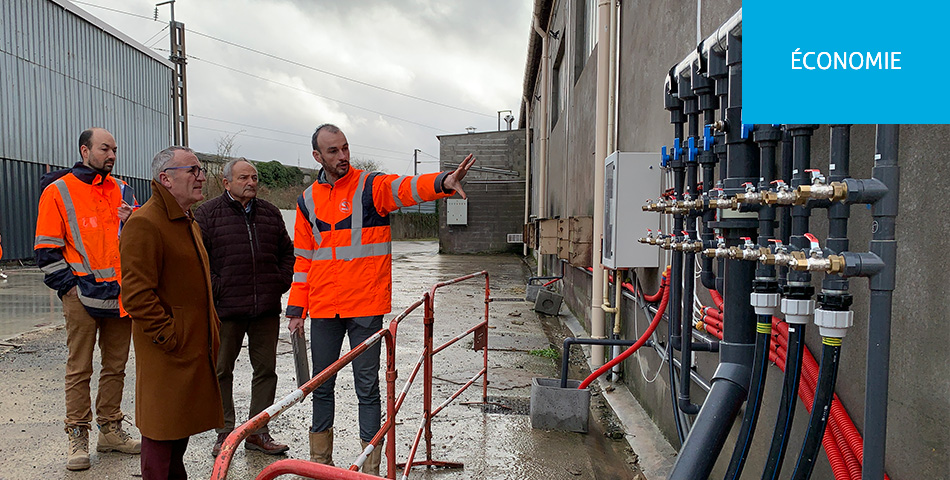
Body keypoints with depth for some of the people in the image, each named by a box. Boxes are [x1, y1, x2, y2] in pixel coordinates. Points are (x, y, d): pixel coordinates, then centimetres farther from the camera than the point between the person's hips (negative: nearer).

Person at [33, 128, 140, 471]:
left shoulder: (122, 190, 12)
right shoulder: (58, 192, -2)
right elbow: (47, 250, -2)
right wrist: (68, 286, -9)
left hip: (120, 295, 5)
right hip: (83, 297, -5)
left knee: (116, 366, 11)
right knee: (79, 369, 1)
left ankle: (110, 430, 23)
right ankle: (78, 437, 12)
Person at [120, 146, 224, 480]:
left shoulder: (189, 224, 17)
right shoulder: (144, 224, -16)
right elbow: (136, 294, -22)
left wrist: (210, 329, 19)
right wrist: (169, 337, -21)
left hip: (195, 349, 10)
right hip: (166, 354, -9)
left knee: (182, 425, 19)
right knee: (162, 433, 0)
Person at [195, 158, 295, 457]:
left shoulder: (270, 213, 12)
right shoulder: (208, 213, -1)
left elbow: (287, 252, 21)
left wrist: (281, 283, 9)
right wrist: (215, 288, -9)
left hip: (267, 308, 4)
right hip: (226, 308, -3)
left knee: (266, 369, 8)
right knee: (222, 371, 6)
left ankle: (258, 432, 21)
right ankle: (225, 432, 20)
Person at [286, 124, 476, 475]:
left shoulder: (371, 186, -3)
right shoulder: (307, 201, 9)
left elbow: (407, 188, -24)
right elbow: (303, 258, 13)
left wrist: (443, 182, -44)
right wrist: (297, 307, 9)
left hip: (366, 306, -4)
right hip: (323, 309, 4)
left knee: (368, 386, 4)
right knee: (321, 384, 15)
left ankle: (371, 465, 17)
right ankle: (320, 459, 32)